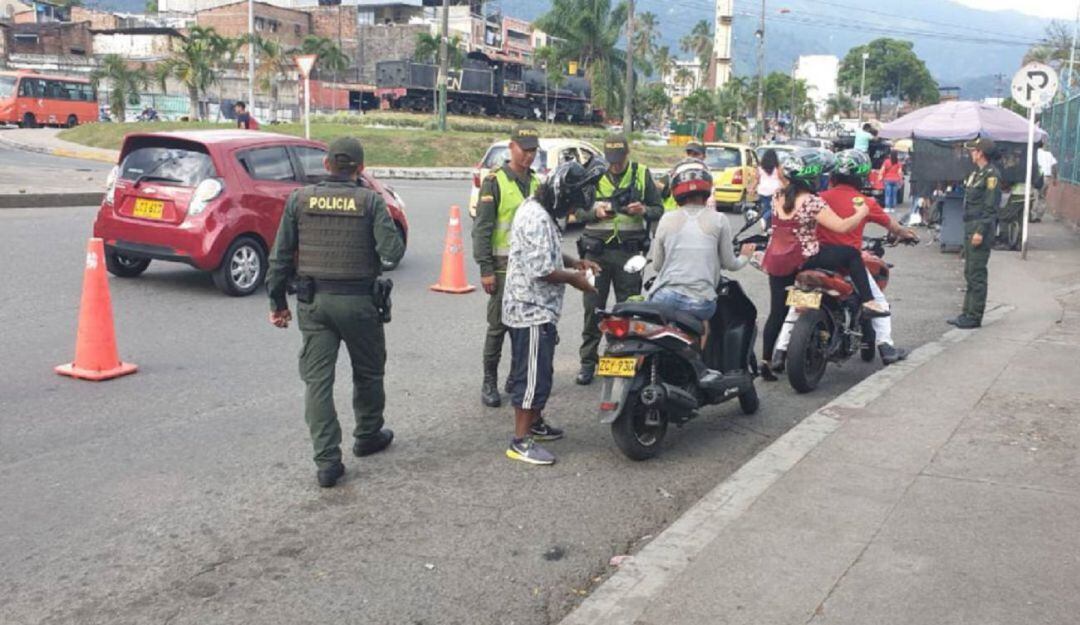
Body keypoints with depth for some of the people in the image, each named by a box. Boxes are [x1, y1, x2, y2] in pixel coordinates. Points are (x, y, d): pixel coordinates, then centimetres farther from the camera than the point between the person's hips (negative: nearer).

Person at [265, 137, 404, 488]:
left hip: (312, 301, 2)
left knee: (317, 380, 4)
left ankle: (327, 462, 1)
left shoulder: (300, 199, 1)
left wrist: (277, 301, 10)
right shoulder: (371, 201, -6)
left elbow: (281, 256, 2)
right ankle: (368, 435, 37)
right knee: (368, 372, 20)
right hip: (358, 301, -1)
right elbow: (393, 252, -14)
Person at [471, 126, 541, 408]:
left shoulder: (536, 183, 14)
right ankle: (489, 382, 9)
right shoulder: (495, 182, -5)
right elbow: (481, 228, -9)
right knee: (498, 326, -1)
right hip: (503, 266, -6)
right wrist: (485, 269, -14)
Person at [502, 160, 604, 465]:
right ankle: (520, 442, -1)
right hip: (532, 311, -11)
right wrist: (573, 278, -13)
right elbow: (542, 270, -26)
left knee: (538, 371, 21)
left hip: (536, 309, 11)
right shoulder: (536, 219, -22)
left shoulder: (538, 211, 12)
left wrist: (575, 263, 10)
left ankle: (534, 423, 35)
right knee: (532, 374, -6)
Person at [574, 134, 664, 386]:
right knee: (593, 308, 3)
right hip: (596, 250, 0)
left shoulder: (642, 174, 6)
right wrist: (594, 212, -14)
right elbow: (577, 212, 7)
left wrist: (644, 210, -12)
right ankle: (588, 361, 12)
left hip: (629, 251, 0)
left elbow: (659, 209, 9)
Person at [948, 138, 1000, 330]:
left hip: (980, 230, -10)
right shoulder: (977, 173, 17)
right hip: (970, 228, 10)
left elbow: (990, 207, -17)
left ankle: (975, 316, -2)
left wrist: (981, 231, -20)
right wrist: (970, 230, 19)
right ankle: (968, 313, 20)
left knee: (977, 274, -6)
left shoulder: (991, 174, -12)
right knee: (969, 273, 13)